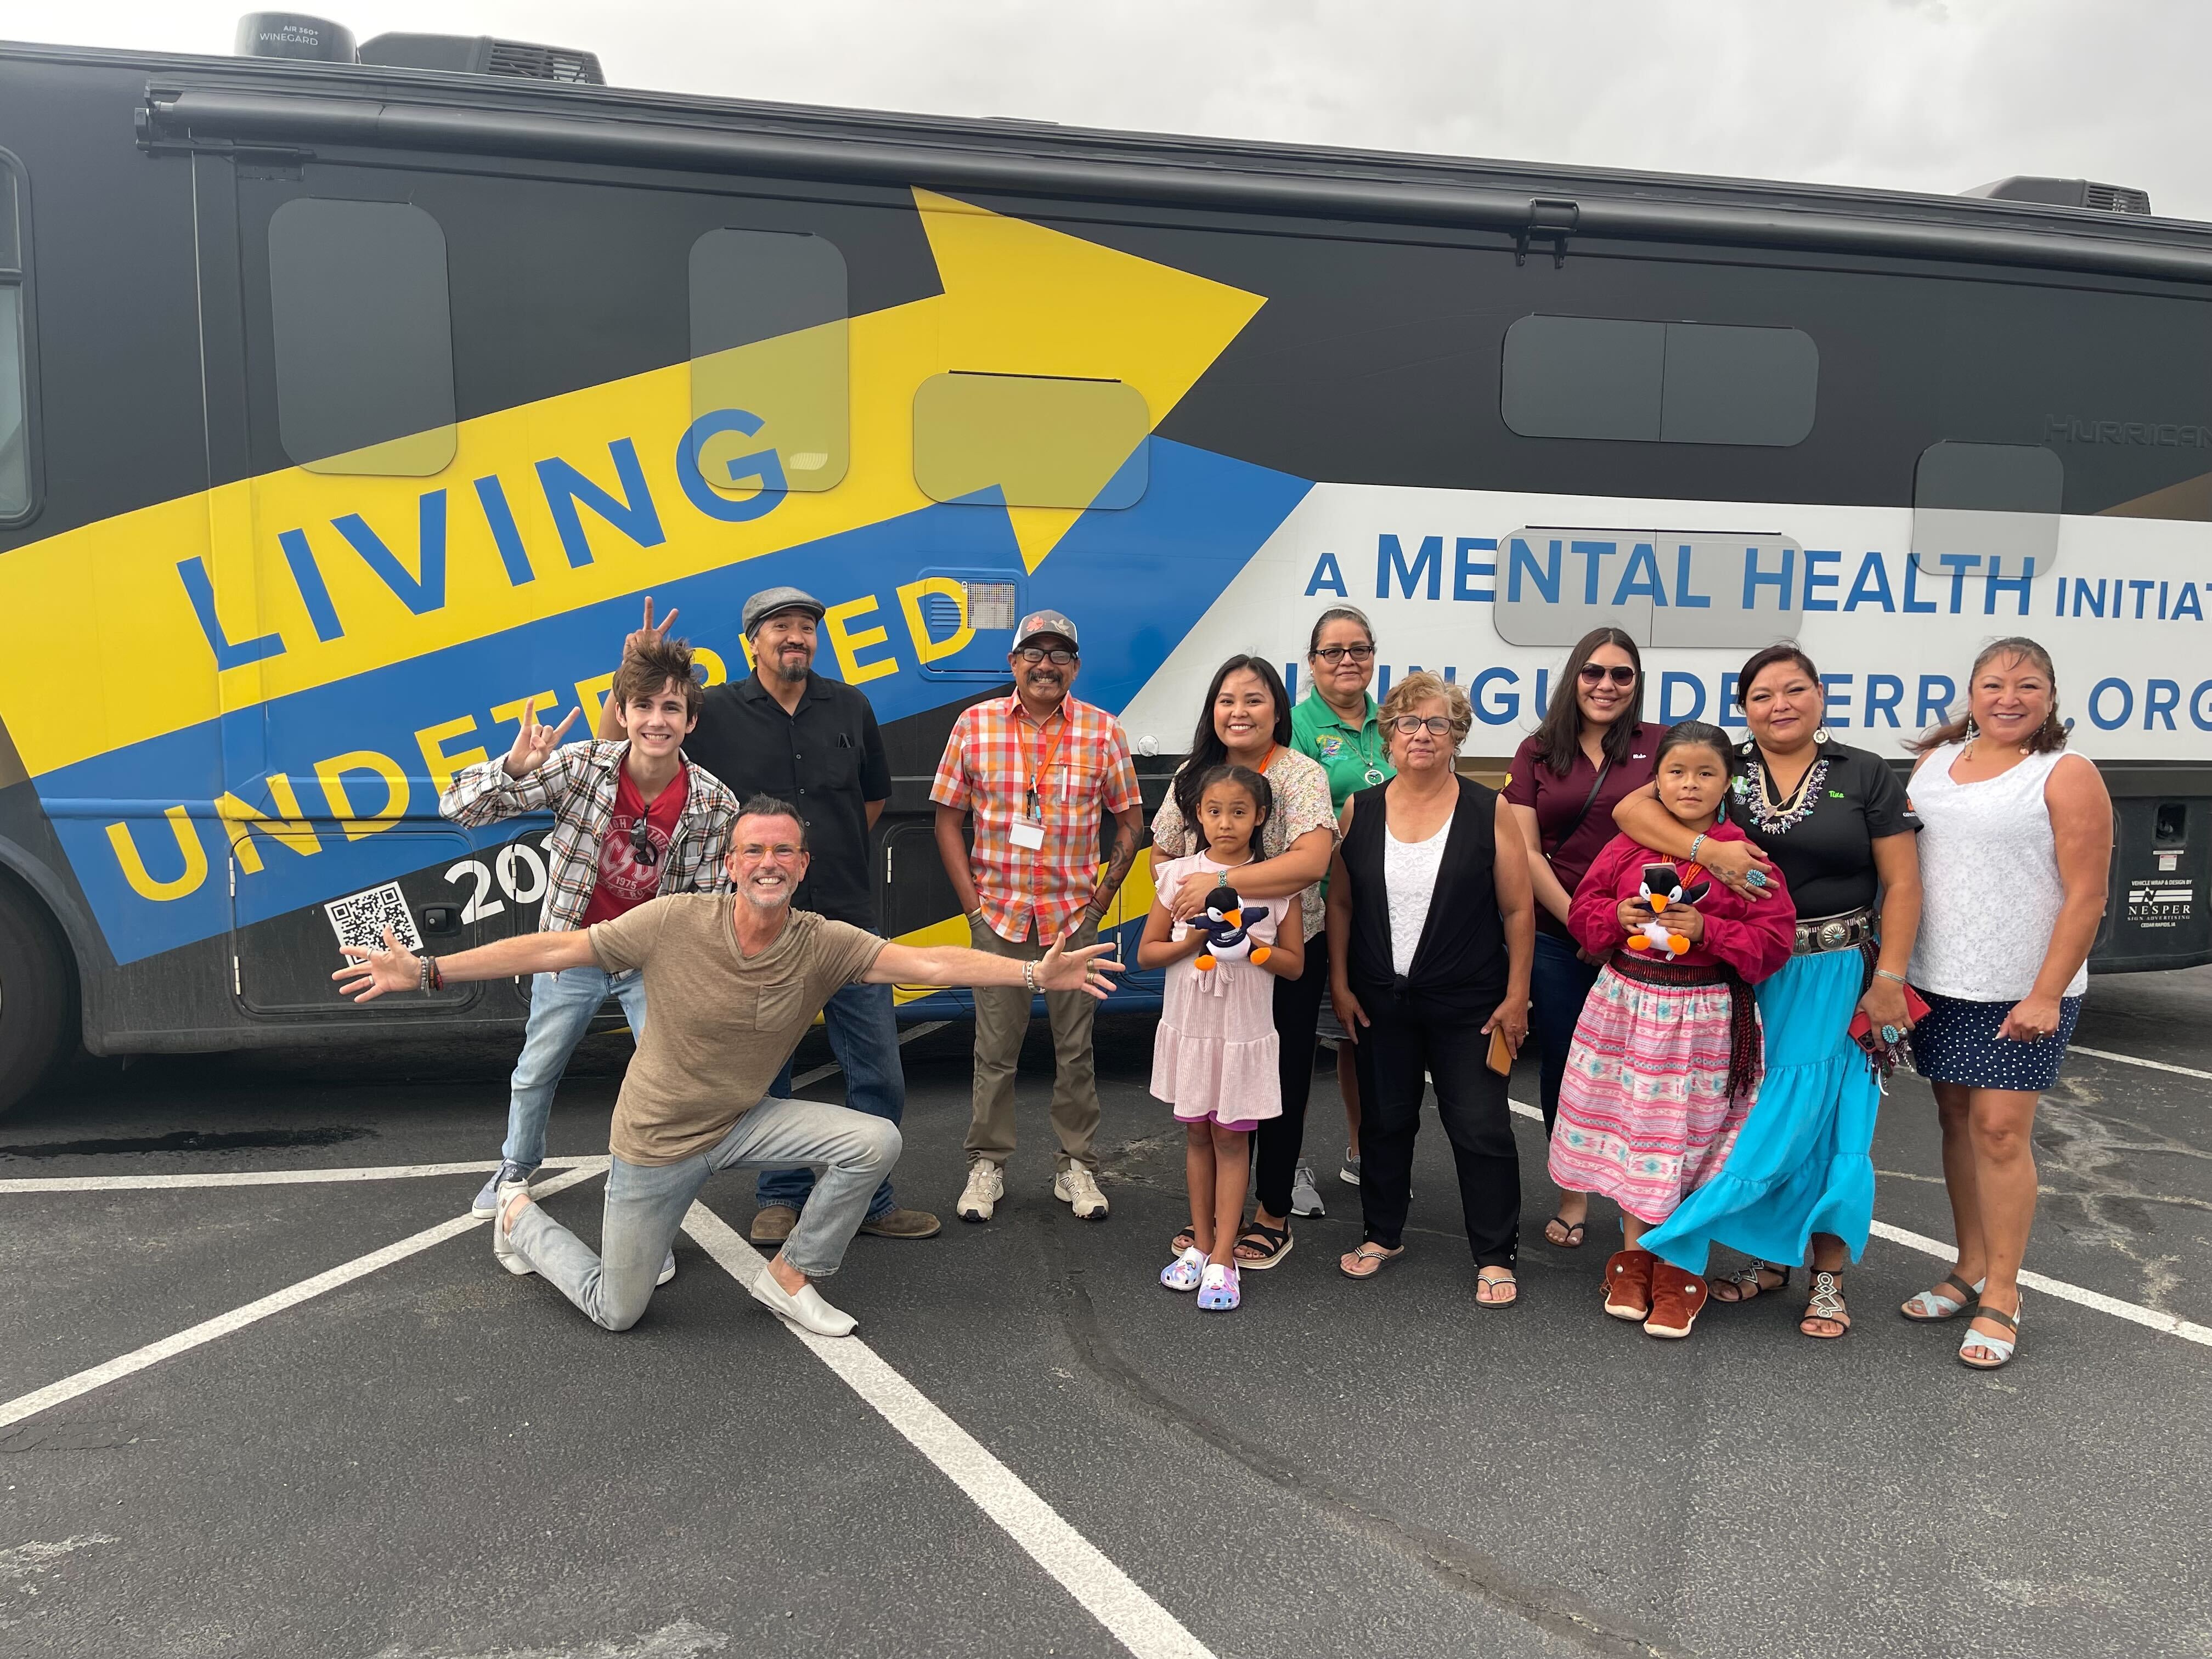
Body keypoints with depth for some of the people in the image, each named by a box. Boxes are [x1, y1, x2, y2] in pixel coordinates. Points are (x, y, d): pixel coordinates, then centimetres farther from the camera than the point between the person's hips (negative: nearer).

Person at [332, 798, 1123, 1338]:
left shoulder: (822, 945, -15)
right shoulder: (675, 921, -22)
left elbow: (929, 962, -24)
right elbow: (555, 949, -18)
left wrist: (1035, 973, -34)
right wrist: (428, 970, -22)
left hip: (744, 1122, 3)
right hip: (657, 1139, -3)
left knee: (874, 1141, -17)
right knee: (617, 1311, 8)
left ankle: (790, 1275, 5)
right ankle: (521, 1217, 38)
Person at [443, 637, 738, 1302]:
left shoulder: (715, 805, -21)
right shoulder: (579, 768, -23)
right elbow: (459, 809, -22)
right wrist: (516, 766, -42)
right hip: (573, 952, 2)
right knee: (535, 1073, 21)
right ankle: (518, 1165, 54)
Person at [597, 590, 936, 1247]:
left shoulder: (850, 707, 5)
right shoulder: (715, 712, -3)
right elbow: (612, 745, -1)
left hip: (849, 920, 2)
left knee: (878, 1074, 6)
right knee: (766, 1073, 11)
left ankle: (870, 1199, 23)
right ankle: (781, 1198, 30)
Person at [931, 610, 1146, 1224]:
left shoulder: (1103, 732, 0)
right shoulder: (975, 725, 0)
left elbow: (1131, 820, 8)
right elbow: (948, 818, 4)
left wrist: (1103, 894, 1)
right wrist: (971, 898, -2)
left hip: (1075, 915, 0)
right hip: (998, 914, 0)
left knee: (1076, 1047, 8)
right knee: (995, 1047, 6)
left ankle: (1077, 1167, 22)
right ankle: (986, 1165, 22)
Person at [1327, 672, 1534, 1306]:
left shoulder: (1488, 811, -6)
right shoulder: (1360, 810, 1)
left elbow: (1518, 909, -5)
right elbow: (1340, 902, 6)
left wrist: (1516, 997, -7)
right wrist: (1340, 984, 2)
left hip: (1468, 1005, -2)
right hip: (1380, 1002, 3)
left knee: (1481, 1129, 2)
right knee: (1384, 1121, 15)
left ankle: (1496, 1256, 16)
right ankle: (1382, 1233, 32)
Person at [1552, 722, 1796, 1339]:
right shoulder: (1630, 845, 3)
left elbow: (1775, 937, -7)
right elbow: (1583, 908, 9)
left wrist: (1707, 930, -19)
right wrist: (1618, 916, -11)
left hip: (1705, 1015, -2)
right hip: (1627, 1004, 2)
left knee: (1691, 1142, 5)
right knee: (1629, 1130, 9)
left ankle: (1680, 1272, 20)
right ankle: (1634, 1259, 26)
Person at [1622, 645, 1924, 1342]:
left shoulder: (1866, 776, 2)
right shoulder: (1724, 773, 4)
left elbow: (1901, 883, -1)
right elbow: (1631, 808, -7)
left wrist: (1888, 978, -9)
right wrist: (1704, 848, -23)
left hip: (1836, 978, -2)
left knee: (1828, 1120, 2)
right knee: (1758, 1119, 9)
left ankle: (1828, 1276, 15)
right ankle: (1769, 1256, 26)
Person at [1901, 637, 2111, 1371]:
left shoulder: (2066, 776, -7)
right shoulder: (1935, 763, 9)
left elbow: (2086, 896, -11)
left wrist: (2046, 995, -16)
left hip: (2022, 994, -5)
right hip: (1937, 983, 5)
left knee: (2001, 1130, -5)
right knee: (1958, 1120, 12)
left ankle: (2002, 1299, 7)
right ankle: (1970, 1270, 25)